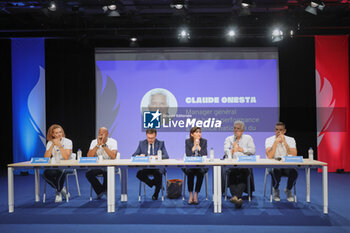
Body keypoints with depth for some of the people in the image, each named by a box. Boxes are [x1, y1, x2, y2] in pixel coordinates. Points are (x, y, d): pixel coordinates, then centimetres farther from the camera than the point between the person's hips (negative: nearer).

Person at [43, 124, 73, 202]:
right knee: (45, 174, -28)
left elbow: (66, 157, -16)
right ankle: (62, 189, -4)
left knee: (61, 172, -37)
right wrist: (52, 145, -13)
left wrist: (59, 145, -20)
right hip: (54, 166, 3)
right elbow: (46, 158, -7)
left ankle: (58, 192, -8)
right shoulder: (50, 143, 7)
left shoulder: (68, 142, -3)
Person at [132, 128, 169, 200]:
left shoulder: (161, 143, 5)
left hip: (157, 167, -1)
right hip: (145, 167, 2)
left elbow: (166, 156, -6)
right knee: (139, 174, -29)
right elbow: (134, 156, 5)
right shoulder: (142, 143, 9)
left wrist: (156, 157, -25)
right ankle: (154, 183, -1)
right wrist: (139, 156, -19)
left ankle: (156, 194, -6)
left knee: (158, 173, -34)